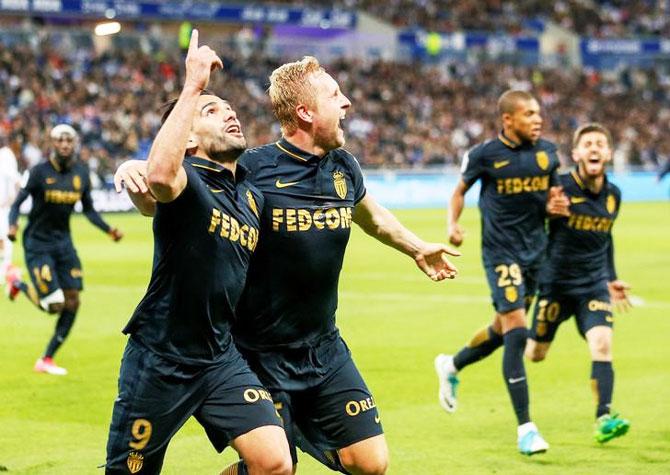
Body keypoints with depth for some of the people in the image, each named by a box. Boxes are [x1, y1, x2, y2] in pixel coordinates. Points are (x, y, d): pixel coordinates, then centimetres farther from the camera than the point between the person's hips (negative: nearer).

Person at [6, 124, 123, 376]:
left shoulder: (81, 173, 2)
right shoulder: (40, 171, -13)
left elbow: (89, 210, 11)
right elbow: (17, 203, -13)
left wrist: (109, 230, -2)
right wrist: (12, 226, -32)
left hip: (63, 242, 6)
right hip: (38, 243, -6)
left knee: (72, 303, -1)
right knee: (54, 305, -12)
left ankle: (46, 360, 13)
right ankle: (18, 283, 20)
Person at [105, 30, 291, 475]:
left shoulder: (252, 197, 9)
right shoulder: (186, 179, -13)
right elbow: (160, 175, -39)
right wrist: (193, 87, -34)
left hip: (221, 359, 6)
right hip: (159, 358, -5)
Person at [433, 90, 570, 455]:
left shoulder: (547, 152, 4)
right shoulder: (485, 155, -8)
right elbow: (460, 191, 6)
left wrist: (556, 205, -7)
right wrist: (453, 225, -10)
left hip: (536, 250, 6)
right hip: (501, 253, -6)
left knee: (504, 328, 18)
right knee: (516, 332, -14)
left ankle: (451, 366, 47)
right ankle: (525, 428, -10)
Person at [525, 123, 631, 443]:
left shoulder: (613, 195, 2)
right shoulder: (559, 188, -15)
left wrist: (611, 278, 20)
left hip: (594, 284, 3)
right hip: (556, 284, -3)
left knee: (602, 344, -19)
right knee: (535, 354, 9)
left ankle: (603, 418, -22)